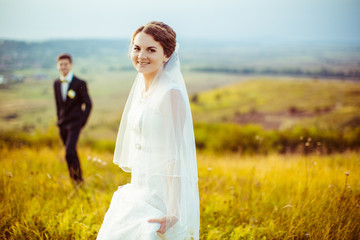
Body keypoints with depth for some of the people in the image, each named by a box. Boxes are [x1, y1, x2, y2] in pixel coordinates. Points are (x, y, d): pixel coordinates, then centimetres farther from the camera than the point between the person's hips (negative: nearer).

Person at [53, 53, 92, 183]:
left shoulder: (80, 83, -9)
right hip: (62, 124, 5)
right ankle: (73, 179, 28)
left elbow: (88, 104, -4)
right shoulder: (56, 83, 7)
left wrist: (82, 121, -8)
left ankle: (78, 180, -2)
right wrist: (59, 118, 15)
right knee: (71, 153, 14)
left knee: (69, 153, -16)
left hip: (74, 123, -5)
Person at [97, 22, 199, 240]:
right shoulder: (141, 89, 8)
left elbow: (176, 156, -20)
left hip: (161, 196, -8)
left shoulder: (171, 93, -17)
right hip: (139, 192, 9)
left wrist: (173, 213, -23)